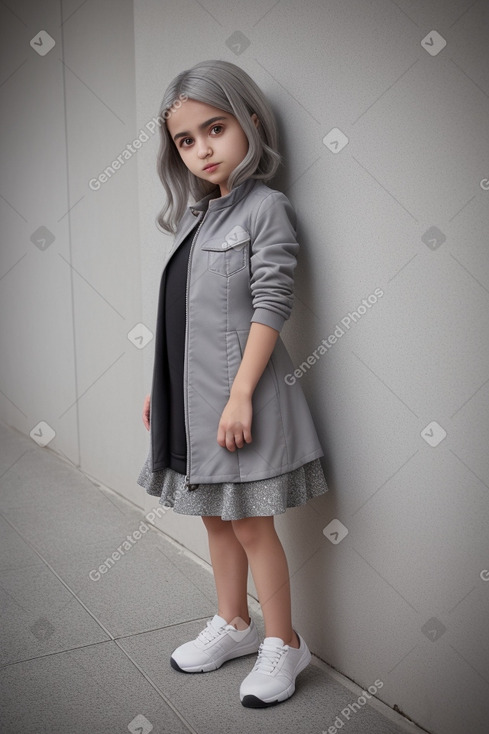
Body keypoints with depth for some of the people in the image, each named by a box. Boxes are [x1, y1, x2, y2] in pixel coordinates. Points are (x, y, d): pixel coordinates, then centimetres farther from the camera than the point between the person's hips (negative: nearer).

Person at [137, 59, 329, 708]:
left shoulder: (265, 207, -10)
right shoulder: (194, 217, 12)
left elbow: (271, 307, -16)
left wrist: (240, 395, -20)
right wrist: (161, 387, 16)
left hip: (237, 398, -7)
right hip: (190, 397, 7)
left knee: (251, 525, 2)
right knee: (216, 517, 17)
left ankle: (284, 644, 20)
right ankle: (234, 623, 35)